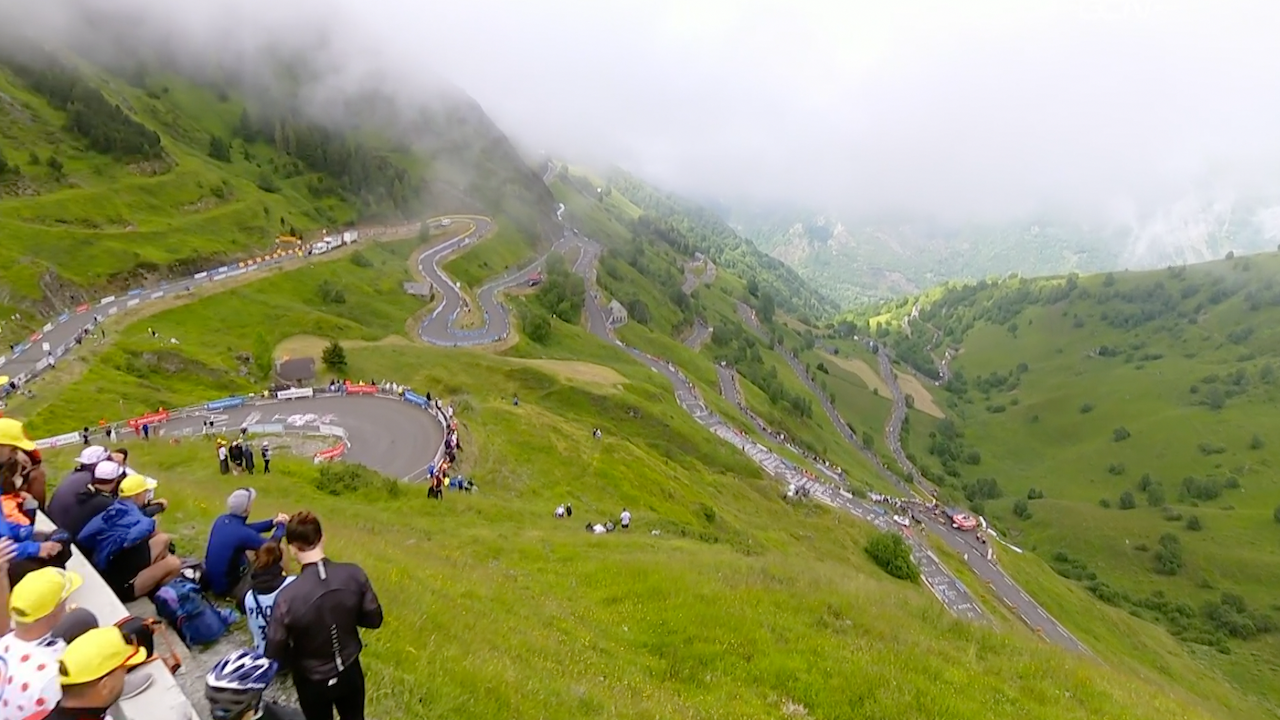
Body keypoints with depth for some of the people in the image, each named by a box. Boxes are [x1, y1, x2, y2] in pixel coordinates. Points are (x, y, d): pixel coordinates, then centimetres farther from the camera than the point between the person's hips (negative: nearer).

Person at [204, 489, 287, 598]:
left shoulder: (221, 520, -8)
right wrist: (281, 526, 2)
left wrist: (272, 522, 3)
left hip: (210, 580, 8)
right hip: (225, 587, -8)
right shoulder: (243, 534, -30)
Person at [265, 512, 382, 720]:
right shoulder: (354, 574, -22)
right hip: (350, 672, 2)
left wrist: (296, 665, 1)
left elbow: (275, 652, -19)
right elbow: (374, 619, -10)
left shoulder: (288, 596, -30)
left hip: (313, 681, -2)